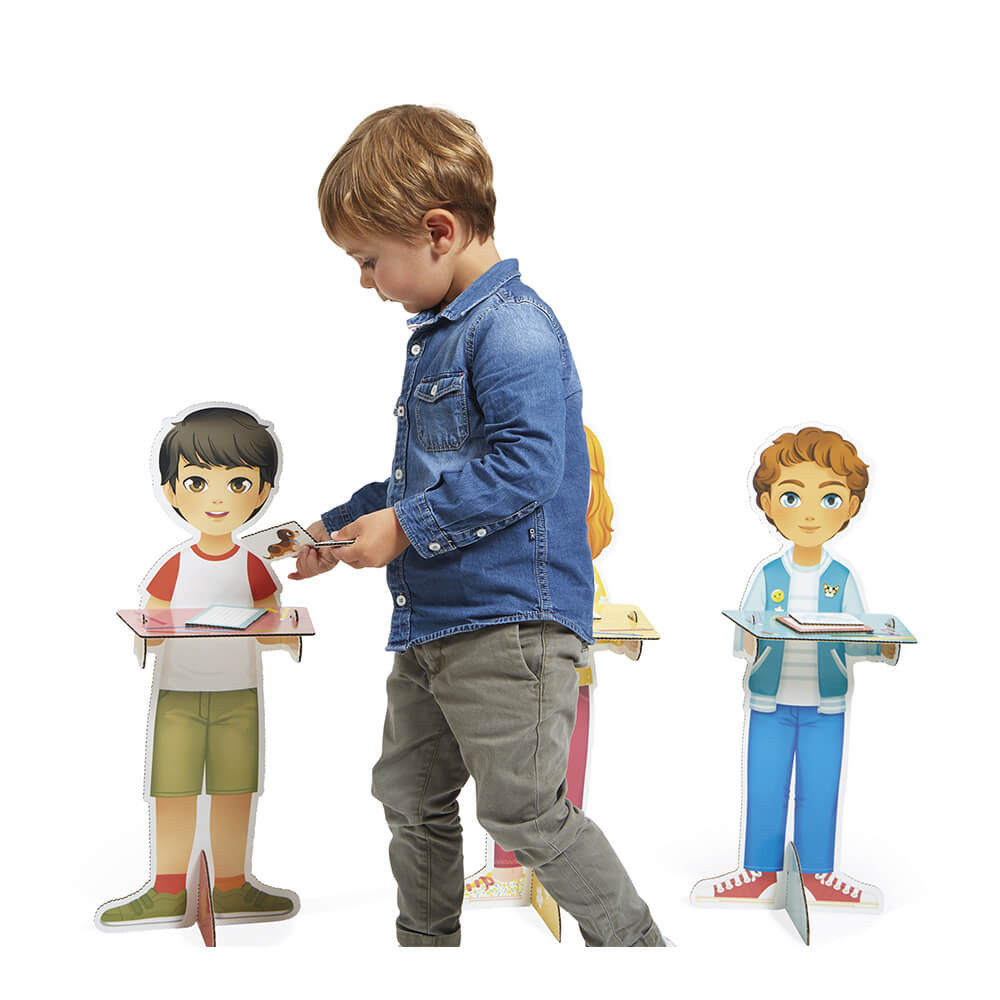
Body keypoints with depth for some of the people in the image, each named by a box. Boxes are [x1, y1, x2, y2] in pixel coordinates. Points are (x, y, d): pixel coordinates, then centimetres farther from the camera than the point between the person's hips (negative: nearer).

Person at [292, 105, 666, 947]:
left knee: (523, 811, -5)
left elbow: (524, 465, -25)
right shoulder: (437, 332, 17)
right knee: (410, 798, 17)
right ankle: (426, 945, 33)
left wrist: (406, 526, -20)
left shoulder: (513, 327, -15)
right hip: (428, 623, 10)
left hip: (509, 621, -10)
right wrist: (341, 526, 16)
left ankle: (634, 942, 12)